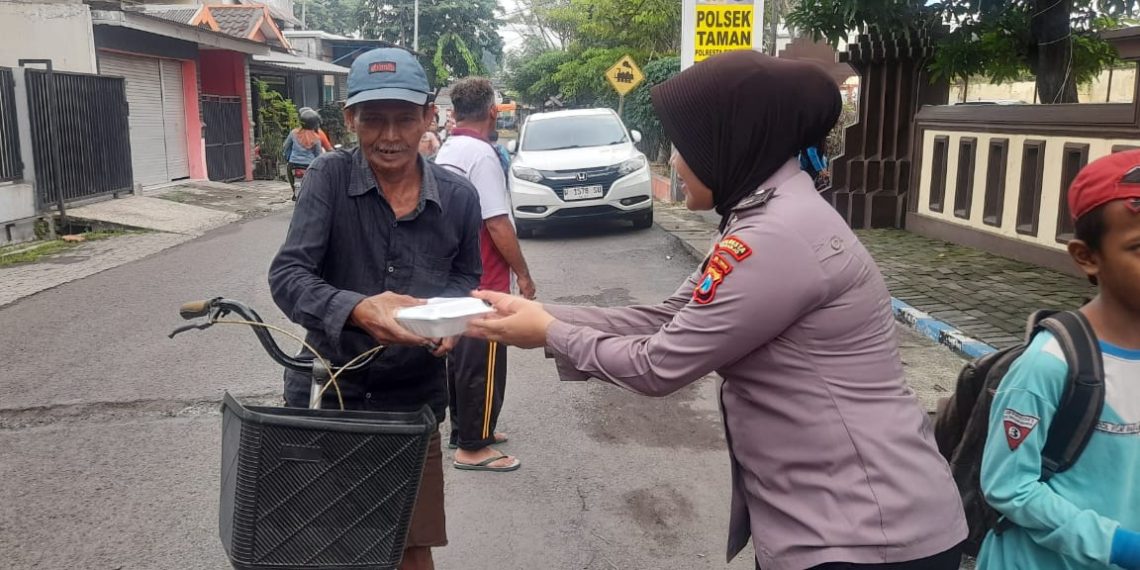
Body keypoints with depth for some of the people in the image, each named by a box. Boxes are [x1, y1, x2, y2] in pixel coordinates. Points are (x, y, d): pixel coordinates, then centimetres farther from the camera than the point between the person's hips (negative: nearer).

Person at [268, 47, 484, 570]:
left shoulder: (458, 198, -4)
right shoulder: (329, 178, -10)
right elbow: (287, 275, -16)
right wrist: (356, 310, -36)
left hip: (413, 400, 1)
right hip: (327, 391, -1)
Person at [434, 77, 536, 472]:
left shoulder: (446, 152, 9)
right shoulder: (481, 154, -19)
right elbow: (497, 224, -22)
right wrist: (523, 273, -13)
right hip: (484, 280, -9)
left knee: (461, 357, 18)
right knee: (483, 364, 0)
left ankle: (463, 430, 31)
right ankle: (473, 448, 9)